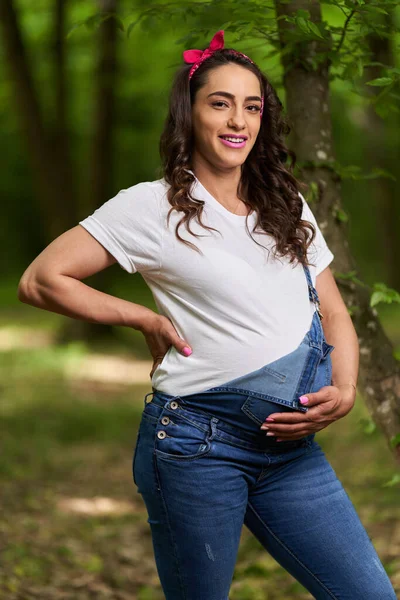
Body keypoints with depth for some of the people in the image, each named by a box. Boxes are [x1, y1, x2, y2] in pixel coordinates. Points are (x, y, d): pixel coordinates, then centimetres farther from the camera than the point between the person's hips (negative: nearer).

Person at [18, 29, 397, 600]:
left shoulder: (288, 205, 13)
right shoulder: (154, 206, -3)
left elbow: (333, 314, 16)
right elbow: (41, 280, -4)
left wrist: (344, 392, -3)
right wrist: (149, 321, -4)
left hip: (292, 444, 5)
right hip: (198, 443, -5)